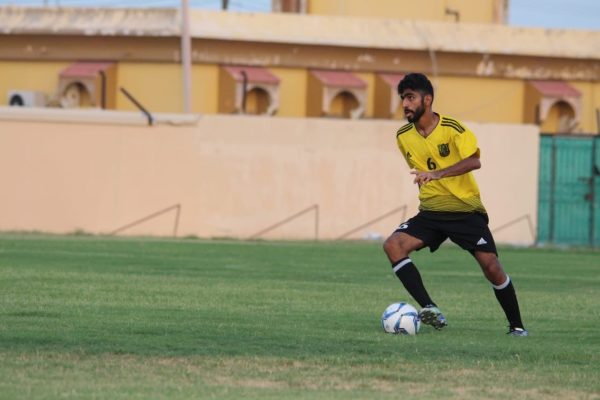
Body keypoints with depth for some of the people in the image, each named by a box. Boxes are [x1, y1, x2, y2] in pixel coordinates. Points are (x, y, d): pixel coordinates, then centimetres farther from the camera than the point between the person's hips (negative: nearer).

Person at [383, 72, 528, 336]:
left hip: (465, 210, -4)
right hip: (430, 213, 5)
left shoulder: (451, 128, -11)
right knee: (392, 245, -20)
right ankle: (430, 310, -26)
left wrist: (437, 174, -33)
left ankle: (516, 326, 9)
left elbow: (474, 161, -24)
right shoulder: (403, 137, 5)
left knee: (491, 267, -11)